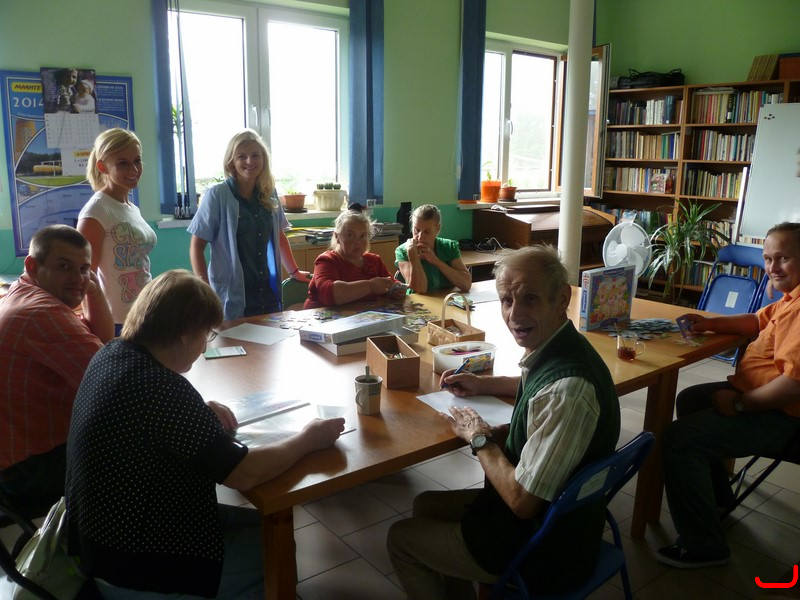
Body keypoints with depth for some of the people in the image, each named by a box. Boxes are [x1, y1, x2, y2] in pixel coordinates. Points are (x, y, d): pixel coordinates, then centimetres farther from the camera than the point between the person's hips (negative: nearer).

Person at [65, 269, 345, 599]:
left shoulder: (110, 355, -4)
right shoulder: (161, 388, -32)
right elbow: (244, 474, -27)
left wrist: (201, 416, 0)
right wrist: (308, 439, -12)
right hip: (135, 572, -8)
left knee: (260, 523, 19)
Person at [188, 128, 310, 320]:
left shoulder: (269, 194, 7)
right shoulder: (218, 195, -7)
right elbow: (196, 247, -6)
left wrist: (294, 271, 22)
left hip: (269, 295, 4)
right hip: (232, 297, -4)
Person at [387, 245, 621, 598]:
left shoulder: (566, 388, -34)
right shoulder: (560, 348, -6)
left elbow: (522, 501, -28)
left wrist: (479, 439, -13)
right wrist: (483, 384, 8)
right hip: (556, 516, 9)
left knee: (401, 538, 8)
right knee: (426, 505, 23)